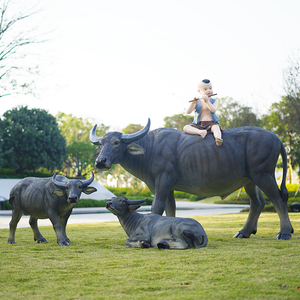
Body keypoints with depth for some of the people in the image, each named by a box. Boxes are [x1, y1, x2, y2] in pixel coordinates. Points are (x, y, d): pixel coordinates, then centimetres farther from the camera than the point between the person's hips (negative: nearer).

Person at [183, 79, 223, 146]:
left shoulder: (214, 101, 9)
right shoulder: (197, 102, 10)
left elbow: (213, 110, -11)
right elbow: (188, 112, -2)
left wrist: (207, 101, -19)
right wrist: (193, 103, -18)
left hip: (211, 123, -2)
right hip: (198, 125, 2)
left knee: (216, 127, -37)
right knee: (185, 128, -22)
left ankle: (218, 139, -63)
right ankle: (200, 132, -43)